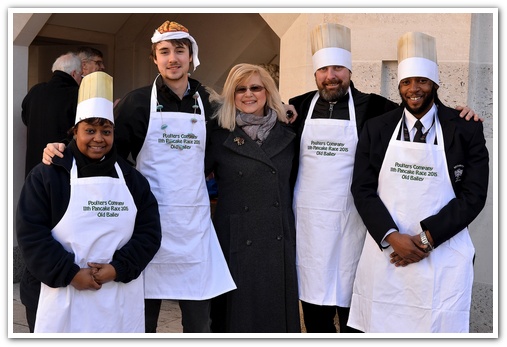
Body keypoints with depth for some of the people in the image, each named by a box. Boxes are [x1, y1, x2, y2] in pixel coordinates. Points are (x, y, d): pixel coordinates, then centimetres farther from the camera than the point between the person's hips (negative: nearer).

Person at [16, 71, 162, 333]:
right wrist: (69, 273, -14)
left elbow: (149, 231, 5)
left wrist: (119, 268, -10)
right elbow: (31, 232, -6)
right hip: (65, 297, -2)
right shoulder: (47, 175, 1)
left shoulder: (131, 178, 10)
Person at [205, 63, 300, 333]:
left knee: (278, 314, 10)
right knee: (238, 316, 5)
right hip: (237, 244, -3)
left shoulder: (286, 135, 8)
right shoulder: (219, 135, -2)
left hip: (279, 243, 3)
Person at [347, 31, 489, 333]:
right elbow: (363, 189, 3)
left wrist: (426, 238, -12)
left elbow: (473, 195, -3)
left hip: (442, 258, -1)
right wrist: (392, 237, -12)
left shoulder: (467, 130, 1)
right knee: (381, 327, 7)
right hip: (385, 253, 2)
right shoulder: (376, 128, 6)